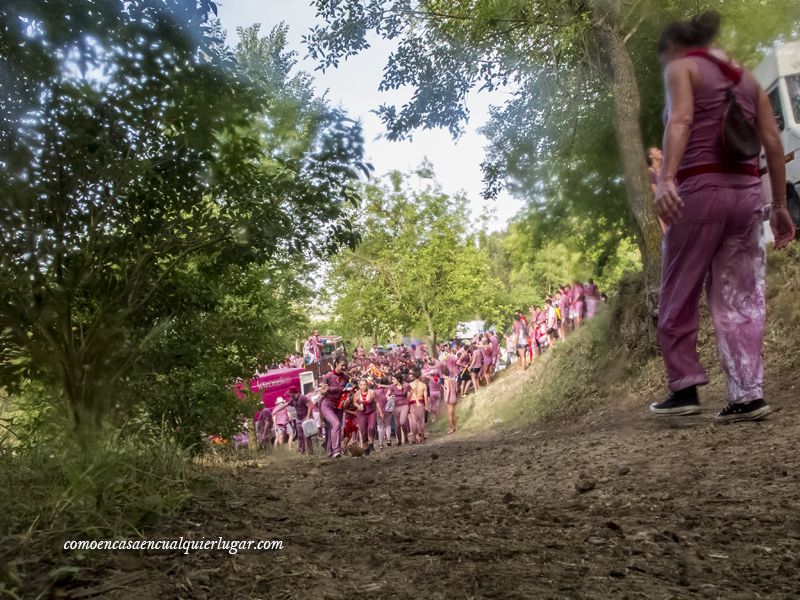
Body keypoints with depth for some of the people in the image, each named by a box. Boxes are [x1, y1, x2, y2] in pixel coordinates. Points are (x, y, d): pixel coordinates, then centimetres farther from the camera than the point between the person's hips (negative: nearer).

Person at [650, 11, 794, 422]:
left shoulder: (681, 67, 6)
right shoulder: (745, 77, 23)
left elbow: (681, 120, -16)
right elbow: (773, 142, 14)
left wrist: (665, 178, -29)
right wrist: (780, 205, 14)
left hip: (700, 189, -6)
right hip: (746, 193, 6)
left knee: (678, 297, 6)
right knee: (740, 300, 6)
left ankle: (684, 389, 9)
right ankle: (747, 395, 0)